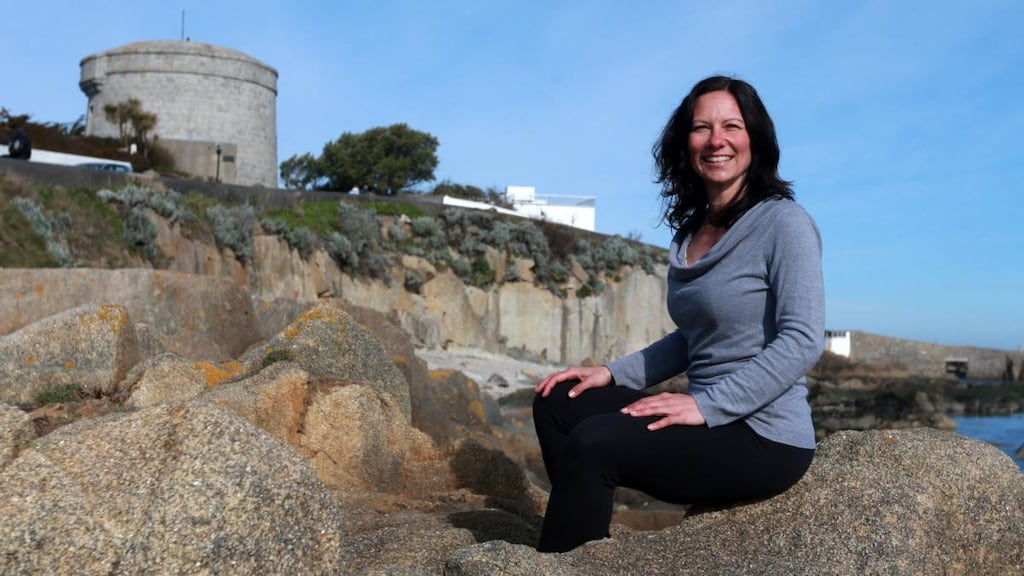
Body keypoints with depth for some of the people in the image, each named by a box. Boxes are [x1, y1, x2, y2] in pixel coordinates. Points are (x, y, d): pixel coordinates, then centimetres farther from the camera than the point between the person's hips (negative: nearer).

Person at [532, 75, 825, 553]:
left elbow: (802, 342, -19)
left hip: (765, 437, -8)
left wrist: (706, 405, -24)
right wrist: (614, 373, 6)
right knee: (556, 404, 3)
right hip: (712, 420, 8)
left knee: (593, 441, -24)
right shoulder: (691, 232, 11)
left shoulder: (784, 223, -11)